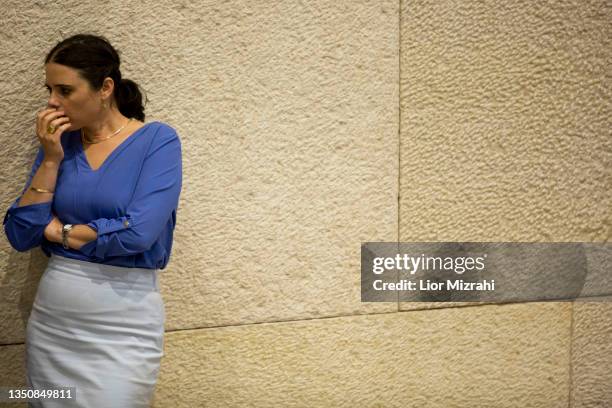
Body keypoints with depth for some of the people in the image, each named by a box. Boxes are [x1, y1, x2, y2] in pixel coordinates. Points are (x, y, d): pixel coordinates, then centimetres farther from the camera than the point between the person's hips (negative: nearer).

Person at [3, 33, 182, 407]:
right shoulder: (59, 142, 5)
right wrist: (51, 160, -8)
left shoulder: (158, 140, -9)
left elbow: (137, 233, -21)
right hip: (49, 316, 5)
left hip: (124, 324, -5)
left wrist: (59, 230, -6)